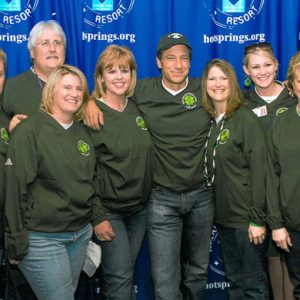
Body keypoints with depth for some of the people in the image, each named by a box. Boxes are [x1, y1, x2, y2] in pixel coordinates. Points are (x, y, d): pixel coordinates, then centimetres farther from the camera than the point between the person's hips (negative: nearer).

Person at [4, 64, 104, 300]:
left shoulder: (83, 133, 10)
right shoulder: (29, 131, -11)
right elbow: (16, 188, -13)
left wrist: (97, 219, 12)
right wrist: (16, 242, -13)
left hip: (81, 234, 7)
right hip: (42, 238, -6)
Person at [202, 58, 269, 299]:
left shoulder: (246, 119, -11)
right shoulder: (208, 121, 8)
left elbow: (259, 170, -15)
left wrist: (257, 219, -18)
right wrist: (216, 210, 4)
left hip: (246, 217, -6)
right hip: (223, 216, 6)